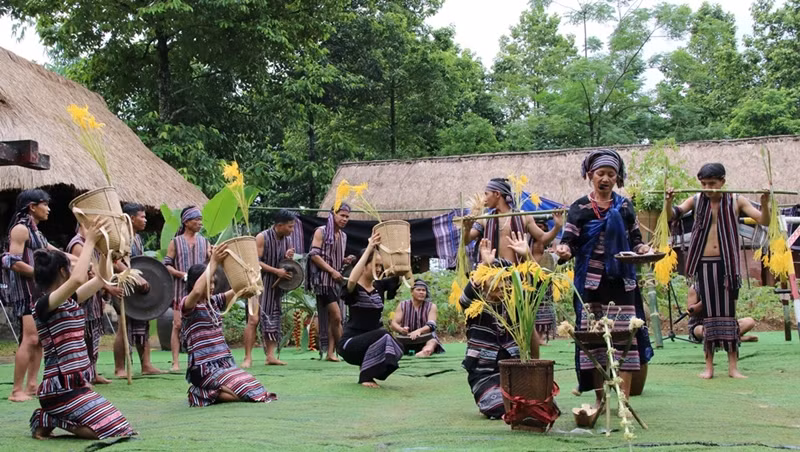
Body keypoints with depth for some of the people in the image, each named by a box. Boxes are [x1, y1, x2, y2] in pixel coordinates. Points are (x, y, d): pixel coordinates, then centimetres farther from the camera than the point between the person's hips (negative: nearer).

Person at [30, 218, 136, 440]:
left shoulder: (70, 301, 11)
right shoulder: (44, 305, -15)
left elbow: (103, 278, 17)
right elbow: (77, 279, -34)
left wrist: (101, 242, 6)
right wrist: (90, 241, -26)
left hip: (77, 384, 9)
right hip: (61, 388, -9)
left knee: (117, 425, 14)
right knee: (112, 429, -16)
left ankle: (52, 417, 15)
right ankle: (49, 420, -1)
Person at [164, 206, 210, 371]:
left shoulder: (204, 242, 11)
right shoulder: (176, 242, 3)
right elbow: (166, 265, -1)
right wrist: (182, 274, -15)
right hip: (181, 290, -3)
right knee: (178, 324, -4)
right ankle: (175, 362, -1)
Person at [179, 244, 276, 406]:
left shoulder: (215, 302, 15)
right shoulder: (186, 305, -6)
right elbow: (197, 292, -29)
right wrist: (213, 262, -26)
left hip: (226, 363, 8)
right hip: (205, 369, -8)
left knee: (256, 388, -9)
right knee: (244, 393, -23)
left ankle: (211, 391, 10)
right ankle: (202, 393, 0)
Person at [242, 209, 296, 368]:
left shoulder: (287, 240, 6)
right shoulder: (262, 238, -12)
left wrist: (288, 257, -7)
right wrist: (276, 271, -22)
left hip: (276, 286, 7)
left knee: (273, 320, 7)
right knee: (253, 319, -12)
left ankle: (270, 356, 12)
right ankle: (248, 357, -9)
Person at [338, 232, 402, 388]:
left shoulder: (380, 286, 7)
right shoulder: (353, 289, -9)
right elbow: (352, 280, -34)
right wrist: (369, 249, -33)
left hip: (372, 341, 6)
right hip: (350, 344, -6)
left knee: (396, 349, -23)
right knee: (382, 334, -32)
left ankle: (370, 371, 6)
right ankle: (365, 376, -13)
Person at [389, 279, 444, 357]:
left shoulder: (431, 307, 4)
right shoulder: (402, 305, 8)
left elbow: (431, 325, -11)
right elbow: (393, 323, 0)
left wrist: (419, 331, -33)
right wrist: (401, 329, -25)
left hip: (425, 339, -4)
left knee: (432, 342, -36)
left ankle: (424, 352, -62)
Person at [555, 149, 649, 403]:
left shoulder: (625, 206, 11)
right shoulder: (580, 208, 4)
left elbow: (635, 239, 14)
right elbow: (570, 241, -1)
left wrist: (642, 248, -7)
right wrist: (563, 250, -22)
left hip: (621, 281, 1)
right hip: (591, 281, -1)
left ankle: (624, 399, -4)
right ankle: (600, 400, 10)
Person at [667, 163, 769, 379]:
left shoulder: (736, 201, 0)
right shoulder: (696, 201, 3)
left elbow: (764, 221, -6)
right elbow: (672, 216, -6)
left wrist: (764, 203, -25)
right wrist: (669, 202, -27)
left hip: (727, 264, -1)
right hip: (704, 264, 1)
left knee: (728, 313, 1)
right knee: (709, 313, 5)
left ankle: (733, 366, 6)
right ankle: (709, 366, 9)